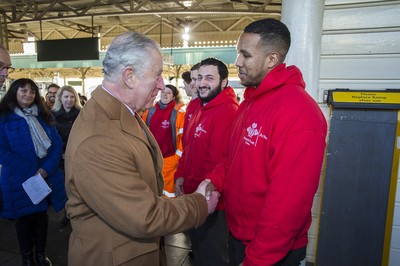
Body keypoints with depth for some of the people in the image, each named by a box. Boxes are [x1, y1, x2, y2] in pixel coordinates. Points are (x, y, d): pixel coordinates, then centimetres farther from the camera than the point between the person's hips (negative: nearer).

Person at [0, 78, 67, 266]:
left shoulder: (44, 117, 6)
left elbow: (57, 144, 0)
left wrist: (46, 169, -14)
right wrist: (31, 173, -17)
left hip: (46, 177, 3)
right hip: (20, 180, -3)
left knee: (42, 216, 15)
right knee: (24, 219, 12)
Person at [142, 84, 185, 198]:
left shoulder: (178, 113, -7)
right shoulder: (150, 111, 6)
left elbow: (182, 136, -7)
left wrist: (177, 157, -9)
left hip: (169, 158, -5)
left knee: (167, 186, 4)